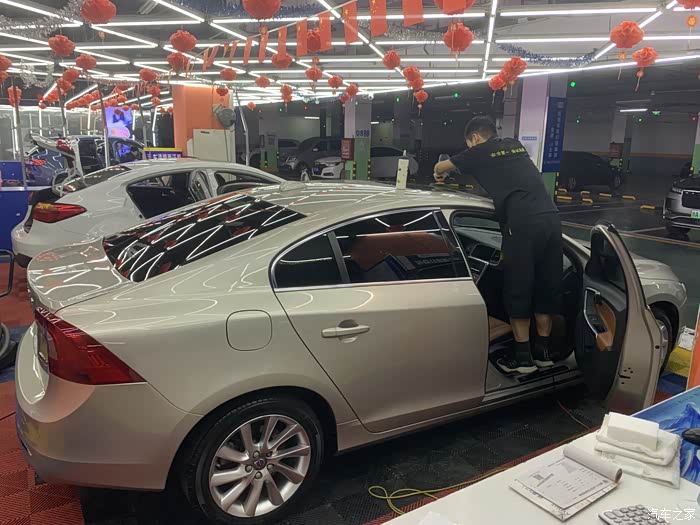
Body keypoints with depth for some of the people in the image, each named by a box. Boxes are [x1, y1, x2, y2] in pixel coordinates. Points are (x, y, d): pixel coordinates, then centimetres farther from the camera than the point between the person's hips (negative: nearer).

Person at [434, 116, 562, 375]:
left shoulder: (481, 151, 10)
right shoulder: (516, 146, 25)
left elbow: (440, 167, 25)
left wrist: (440, 174, 47)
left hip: (523, 223, -6)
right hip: (551, 217, 7)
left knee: (518, 290, 4)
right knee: (547, 286, 13)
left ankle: (523, 356, 11)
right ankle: (543, 350, 26)